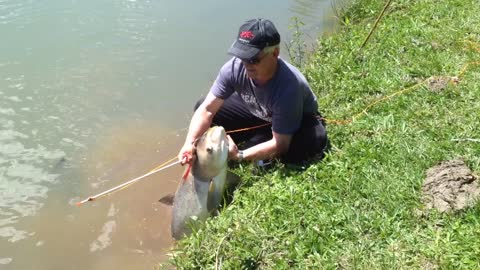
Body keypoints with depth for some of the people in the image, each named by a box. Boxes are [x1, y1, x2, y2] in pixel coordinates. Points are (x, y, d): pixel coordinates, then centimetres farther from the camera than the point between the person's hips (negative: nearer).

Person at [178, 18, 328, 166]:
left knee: (316, 139, -38)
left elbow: (280, 144, -36)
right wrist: (190, 143, -38)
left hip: (299, 122, -4)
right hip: (257, 113, 4)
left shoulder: (289, 87, -41)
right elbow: (207, 109, -23)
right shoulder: (234, 67, -29)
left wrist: (239, 155, -45)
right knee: (201, 105, -9)